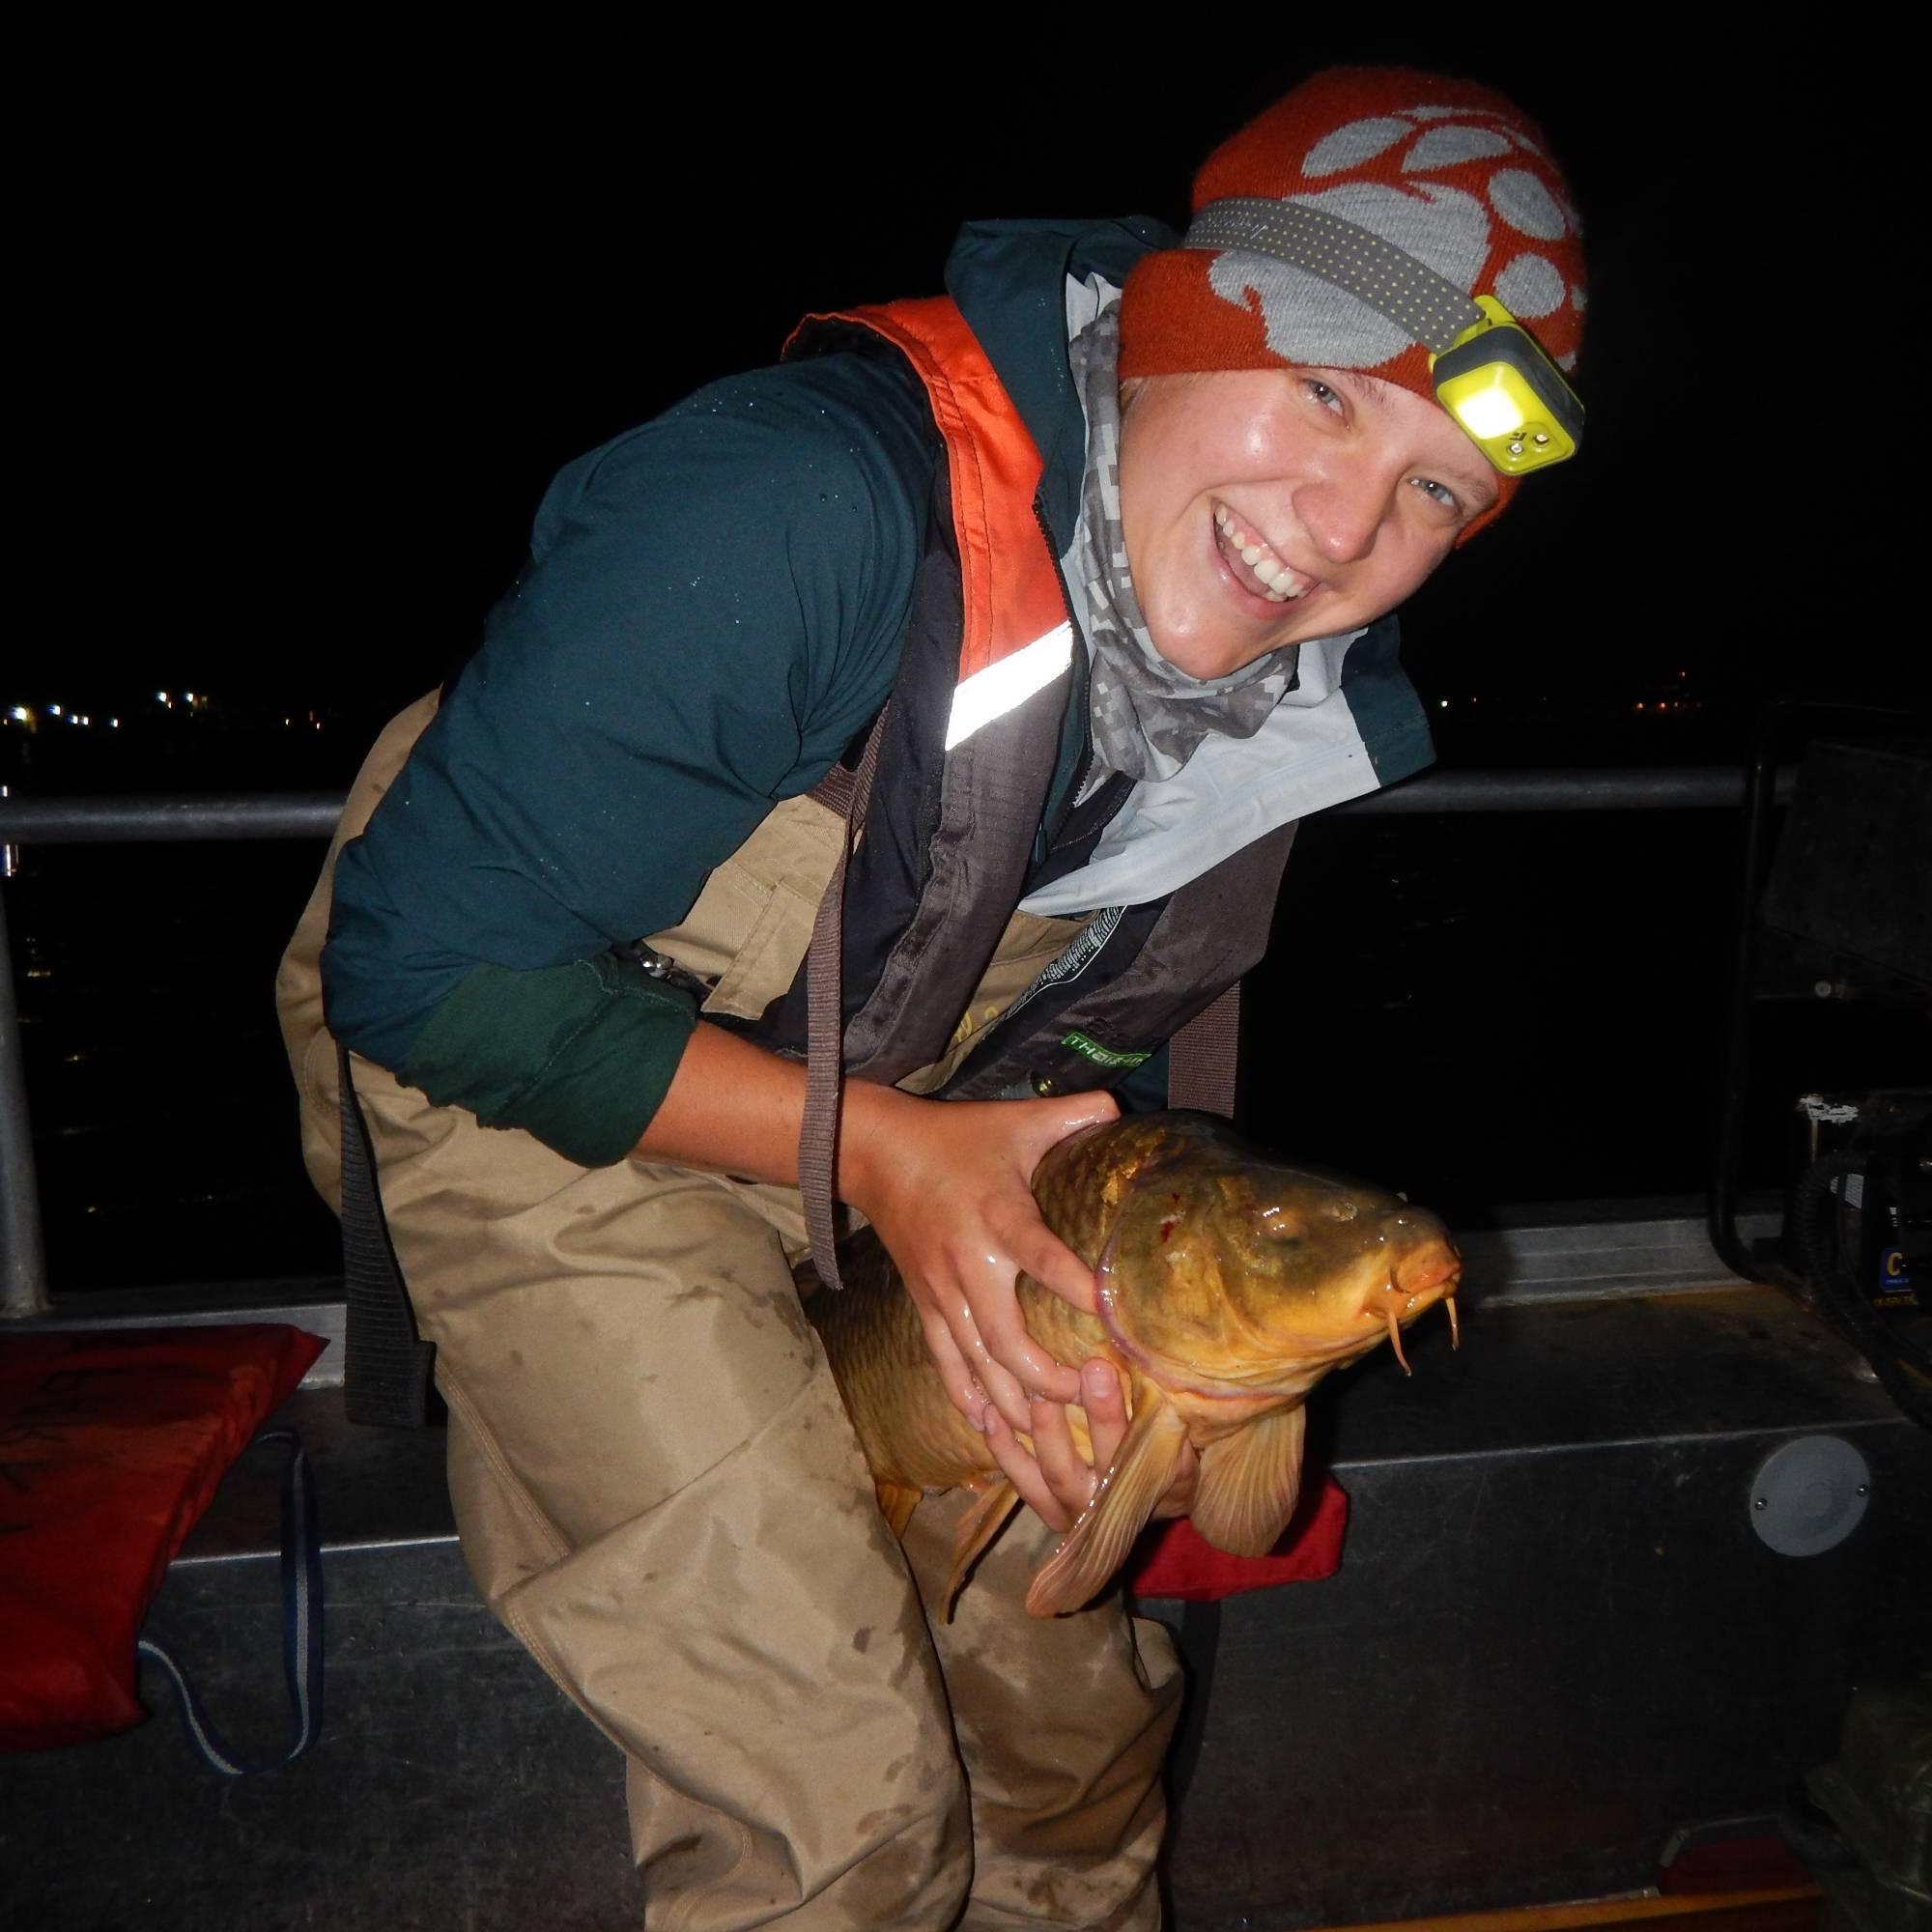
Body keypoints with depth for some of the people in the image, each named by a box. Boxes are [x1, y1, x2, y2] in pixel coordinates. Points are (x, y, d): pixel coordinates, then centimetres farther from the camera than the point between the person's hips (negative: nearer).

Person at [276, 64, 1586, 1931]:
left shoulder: (1310, 697, -10)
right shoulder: (809, 501, -32)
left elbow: (1087, 1023, 4)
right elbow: (421, 960, -27)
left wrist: (1095, 1301, -13)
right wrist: (886, 1151, -28)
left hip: (916, 1136, 6)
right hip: (546, 1099, -5)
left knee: (1076, 1697, 13)